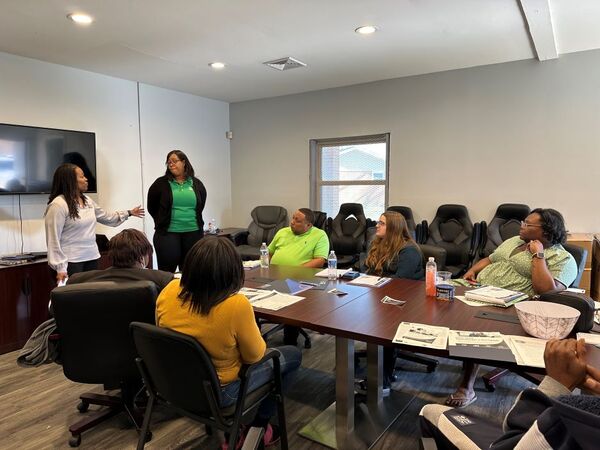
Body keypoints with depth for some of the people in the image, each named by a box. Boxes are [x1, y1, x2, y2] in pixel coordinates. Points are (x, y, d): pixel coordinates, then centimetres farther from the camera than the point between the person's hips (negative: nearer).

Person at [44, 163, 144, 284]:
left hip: (92, 258, 8)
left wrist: (128, 213, 25)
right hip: (71, 261, -7)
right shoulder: (58, 205, -14)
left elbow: (106, 217, 26)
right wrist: (60, 268, -18)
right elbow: (53, 239, -15)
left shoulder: (87, 200, 11)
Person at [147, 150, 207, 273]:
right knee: (166, 272, -1)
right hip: (167, 234, -2)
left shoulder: (196, 184, 7)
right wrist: (163, 222, 11)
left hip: (193, 233, 3)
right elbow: (152, 207, 8)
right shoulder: (161, 183, 0)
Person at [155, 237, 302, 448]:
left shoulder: (169, 291, -17)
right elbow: (254, 356, -17)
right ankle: (259, 426, 29)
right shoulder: (236, 305, -34)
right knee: (293, 355, 15)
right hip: (218, 392, -6)